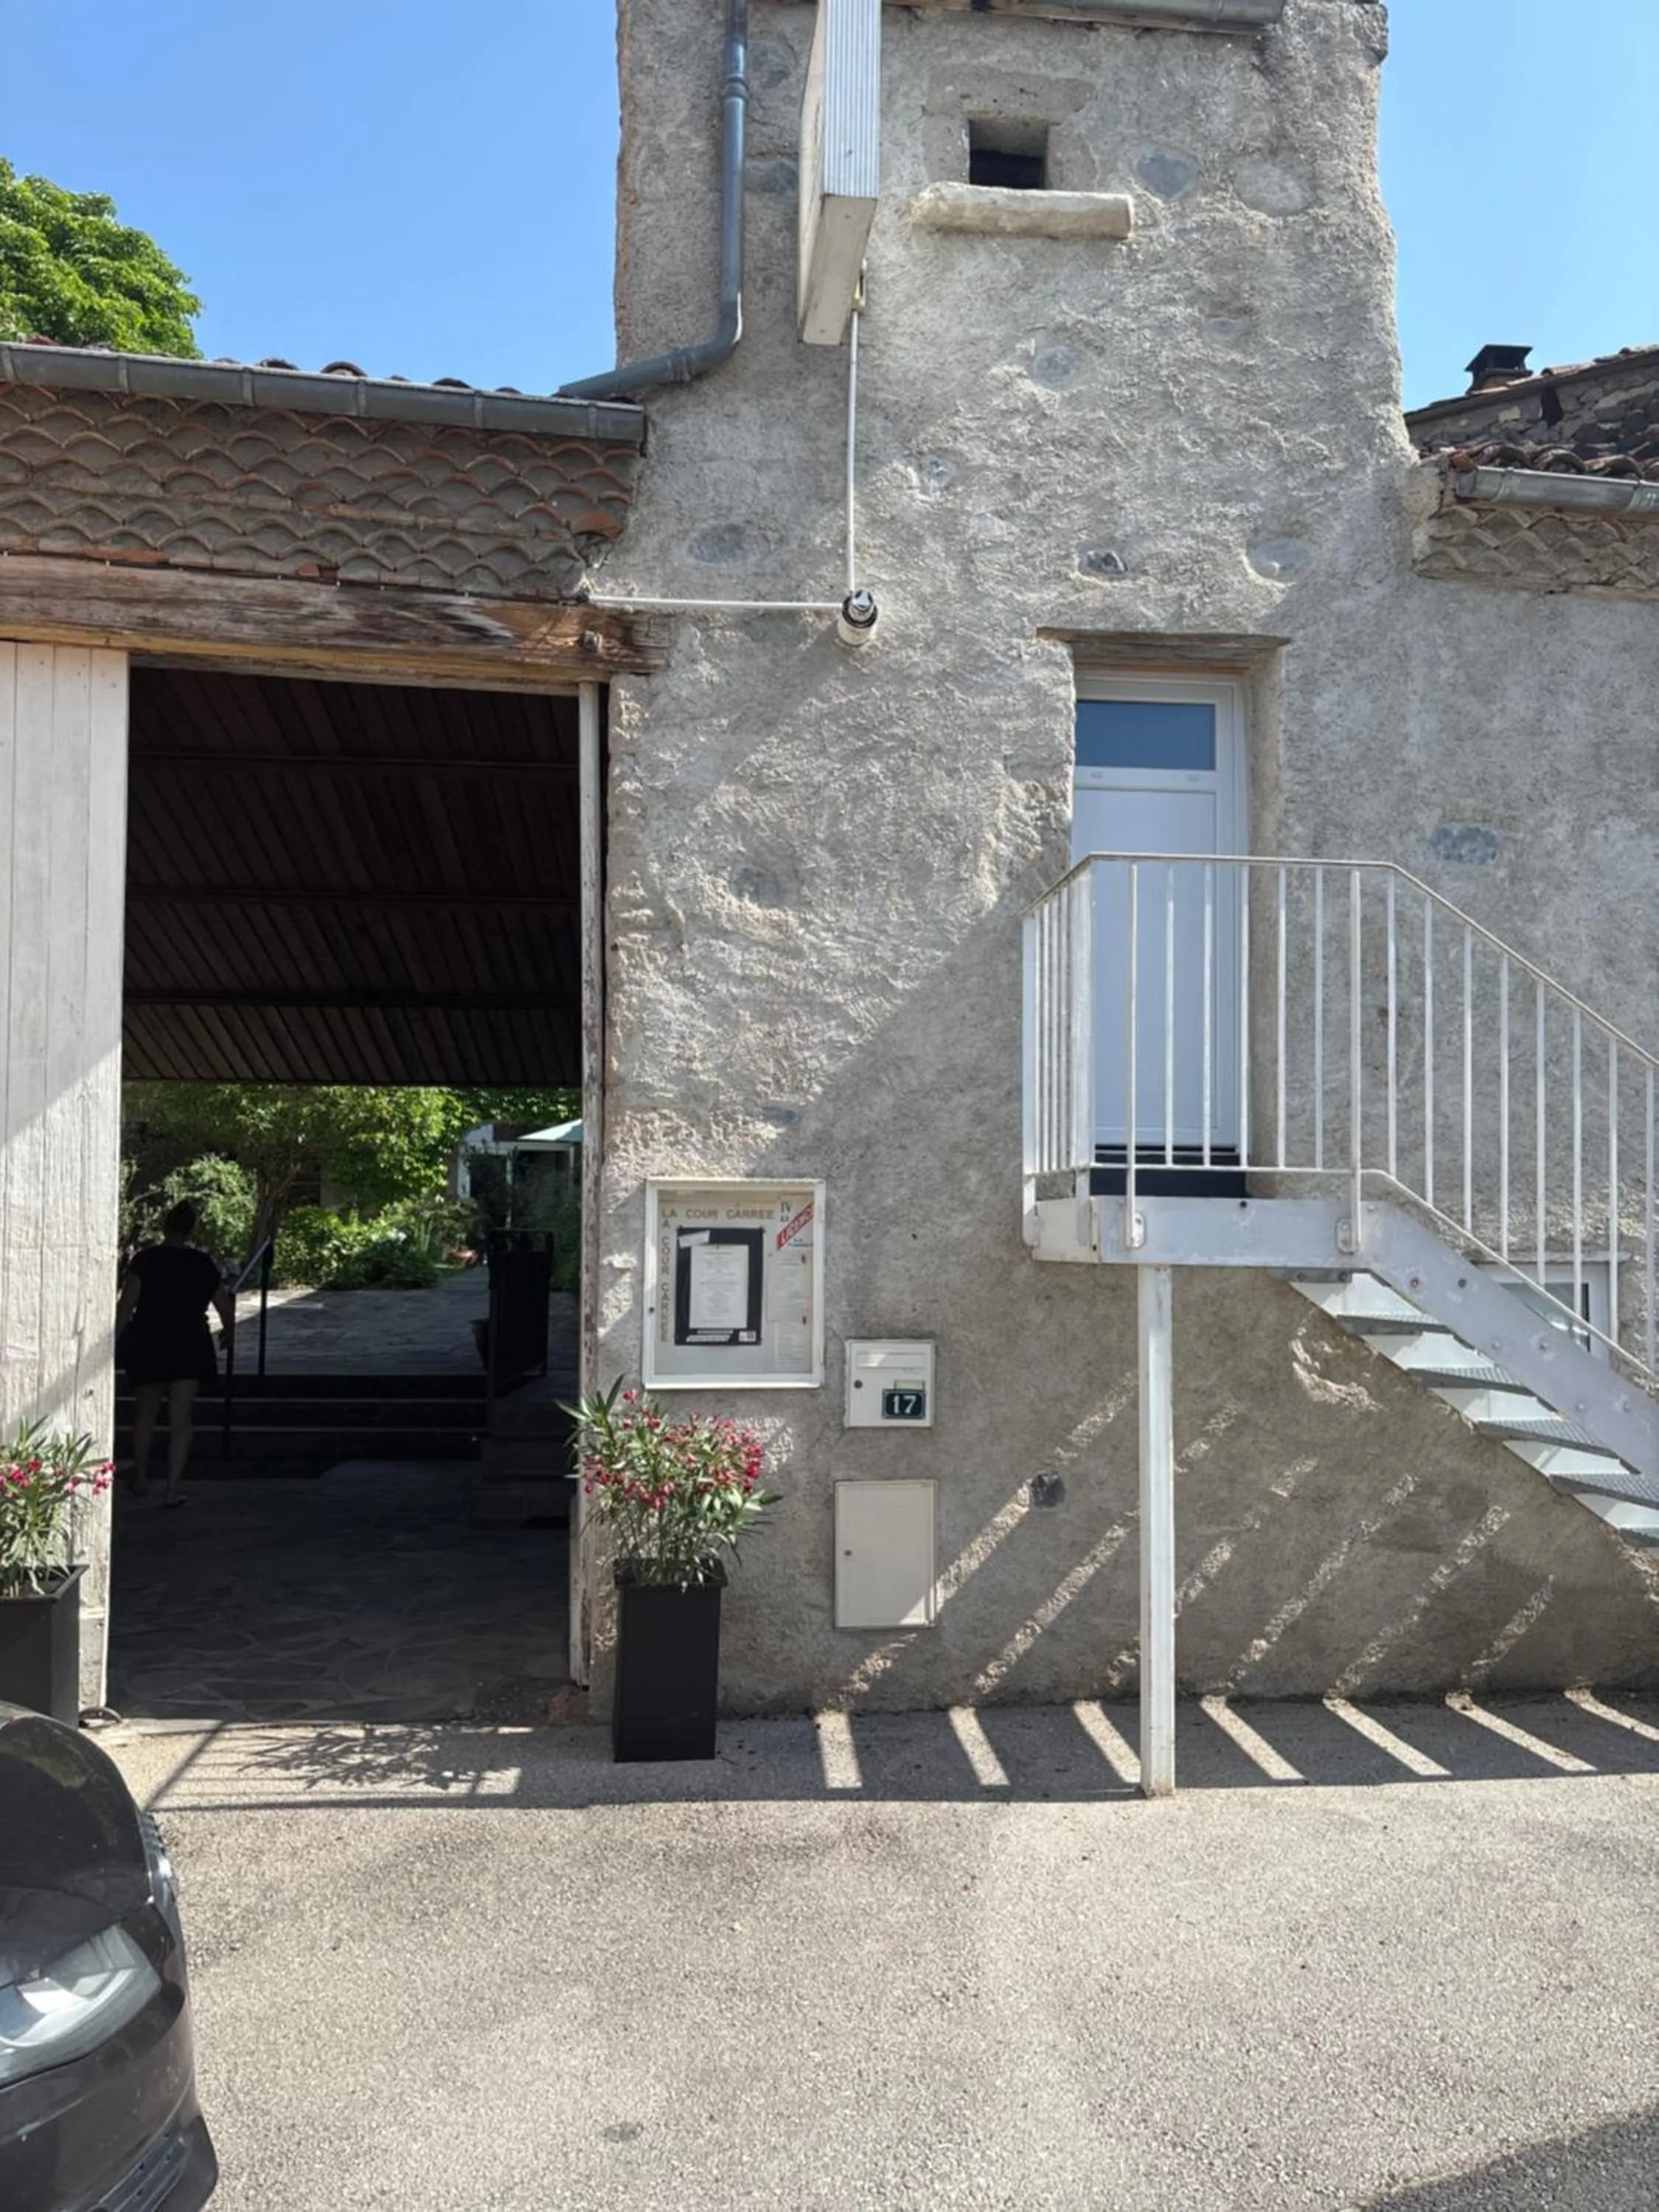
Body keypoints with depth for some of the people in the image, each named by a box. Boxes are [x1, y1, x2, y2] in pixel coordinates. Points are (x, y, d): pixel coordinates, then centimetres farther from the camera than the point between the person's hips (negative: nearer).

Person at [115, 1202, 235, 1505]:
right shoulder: (204, 1265, 2)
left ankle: (140, 1478, 29)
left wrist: (115, 1341, -4)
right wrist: (229, 1333, 27)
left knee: (145, 1414, 18)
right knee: (180, 1420, 2)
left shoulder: (146, 1259, -4)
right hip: (190, 1349, 0)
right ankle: (174, 1488, -1)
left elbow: (126, 1306, -10)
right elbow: (226, 1309, 9)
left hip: (148, 1346, 0)